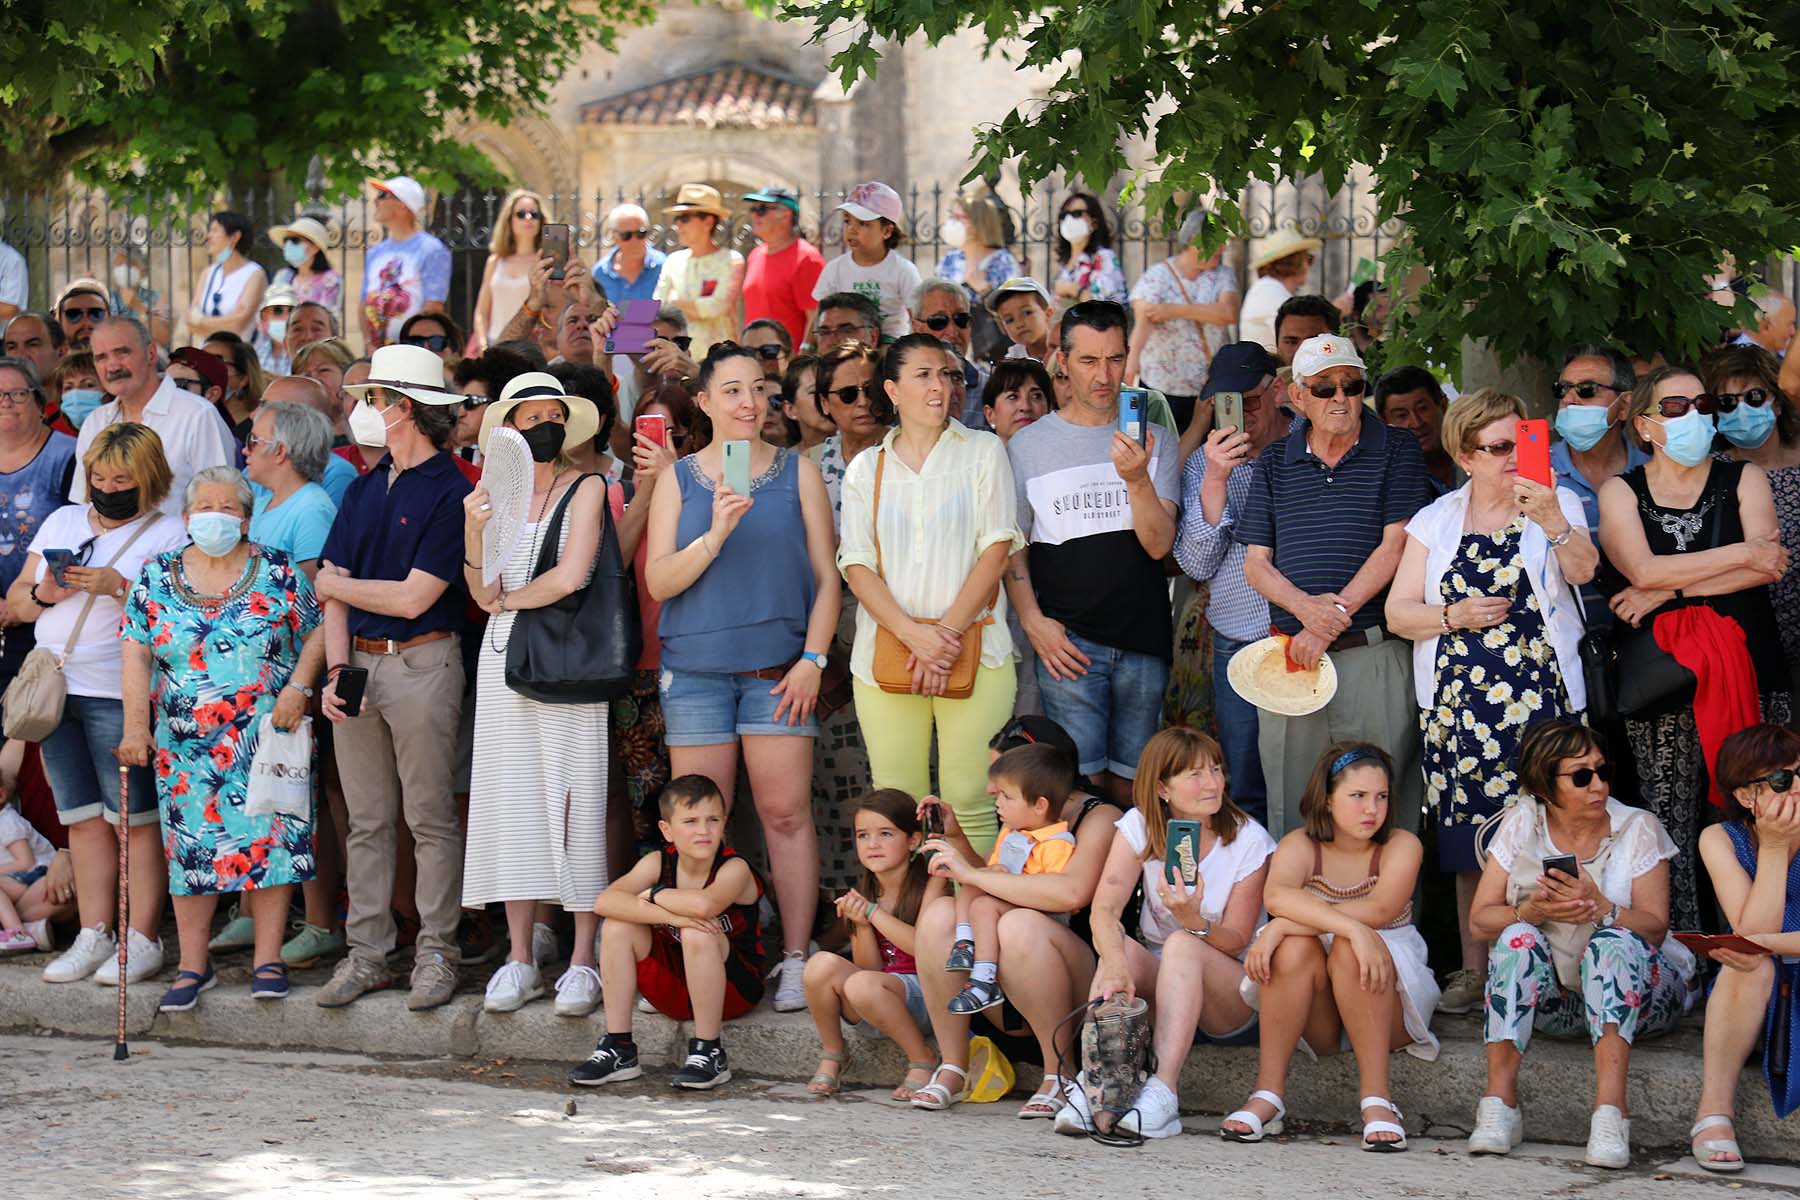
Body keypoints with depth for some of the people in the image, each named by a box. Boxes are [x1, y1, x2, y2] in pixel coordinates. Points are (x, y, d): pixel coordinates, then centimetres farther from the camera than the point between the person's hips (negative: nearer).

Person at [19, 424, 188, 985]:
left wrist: (120, 586, -20)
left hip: (119, 695, -6)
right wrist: (43, 593, -5)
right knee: (83, 818, 8)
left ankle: (143, 940, -2)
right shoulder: (62, 522, 16)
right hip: (55, 687, 6)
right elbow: (16, 601, 16)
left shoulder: (169, 534, -1)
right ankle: (94, 936, 11)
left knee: (132, 819, -5)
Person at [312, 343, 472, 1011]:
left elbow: (413, 598, -13)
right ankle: (367, 952, 13)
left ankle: (436, 954, 3)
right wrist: (337, 670, -5)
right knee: (366, 821, 8)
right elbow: (336, 591, 9)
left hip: (420, 663, -6)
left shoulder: (449, 492, -9)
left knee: (429, 818, -1)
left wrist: (333, 584, -1)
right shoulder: (365, 490, 13)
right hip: (358, 664, 6)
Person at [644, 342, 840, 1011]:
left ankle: (795, 962, -3)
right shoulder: (678, 480, 10)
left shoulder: (797, 473, 9)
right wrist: (715, 535, -14)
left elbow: (826, 576, 8)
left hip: (777, 668, -1)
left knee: (786, 814, -5)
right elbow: (659, 580, 2)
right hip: (695, 668, 1)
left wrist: (813, 659, -3)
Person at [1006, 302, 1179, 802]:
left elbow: (1160, 545, -3)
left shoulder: (1155, 440, 7)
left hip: (1143, 640, 2)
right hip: (1068, 639, -1)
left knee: (1129, 780, 5)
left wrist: (1137, 479, -19)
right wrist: (1034, 622, -5)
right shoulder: (1029, 445, 6)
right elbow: (1011, 548, 8)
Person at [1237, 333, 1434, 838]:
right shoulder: (1276, 462, 13)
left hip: (1374, 657, -3)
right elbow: (1255, 562, 9)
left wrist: (1335, 616, -13)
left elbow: (1395, 546, -5)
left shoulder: (1395, 451, 4)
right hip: (1291, 656, 3)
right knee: (1291, 810, 4)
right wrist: (1305, 606, -11)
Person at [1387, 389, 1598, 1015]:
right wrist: (1453, 616, -10)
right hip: (1460, 703, 2)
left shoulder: (1556, 505, 6)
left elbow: (1582, 569, -15)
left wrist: (1552, 522, -33)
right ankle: (1475, 970, 11)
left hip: (1540, 698, -2)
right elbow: (1398, 611, 8)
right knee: (1471, 843, 3)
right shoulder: (1437, 521, 11)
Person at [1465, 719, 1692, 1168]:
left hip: (1632, 992, -2)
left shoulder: (1638, 828, -5)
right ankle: (1500, 1101, -35)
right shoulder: (1521, 824, 0)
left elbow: (1655, 928, -13)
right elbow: (1480, 917, -5)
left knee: (1613, 942, -33)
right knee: (1517, 936, -27)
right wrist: (1534, 911, -25)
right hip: (1551, 997, 2)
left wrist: (1600, 908, -31)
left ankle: (1610, 1110, -49)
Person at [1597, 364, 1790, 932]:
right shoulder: (1621, 492, 8)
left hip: (1749, 669, 1)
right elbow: (1644, 571, -9)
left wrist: (1672, 589, -9)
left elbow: (1771, 567, -5)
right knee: (1671, 825, -4)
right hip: (1662, 676, -1)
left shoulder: (1744, 479, 10)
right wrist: (1744, 554, -8)